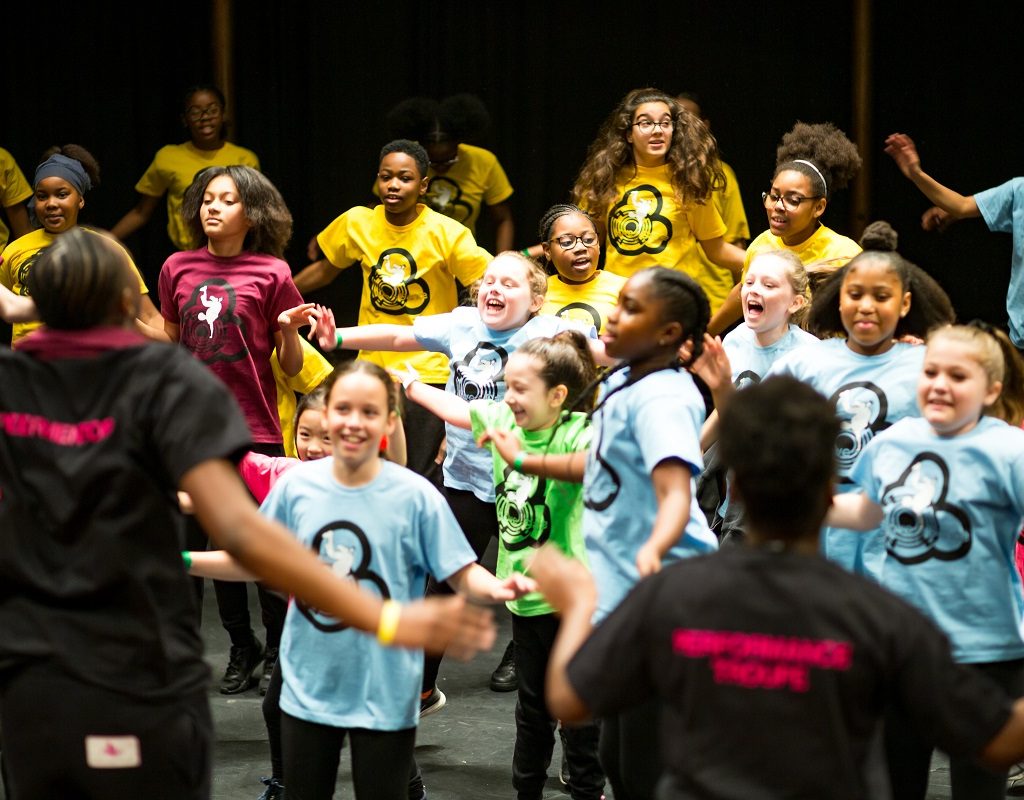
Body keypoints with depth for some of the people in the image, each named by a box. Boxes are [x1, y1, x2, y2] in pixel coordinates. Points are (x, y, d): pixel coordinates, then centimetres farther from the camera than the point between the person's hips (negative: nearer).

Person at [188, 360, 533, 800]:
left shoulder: (415, 495, -13)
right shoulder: (295, 484, -5)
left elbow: (462, 574, -11)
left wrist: (495, 588, -33)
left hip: (385, 694, -3)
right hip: (308, 689, 3)